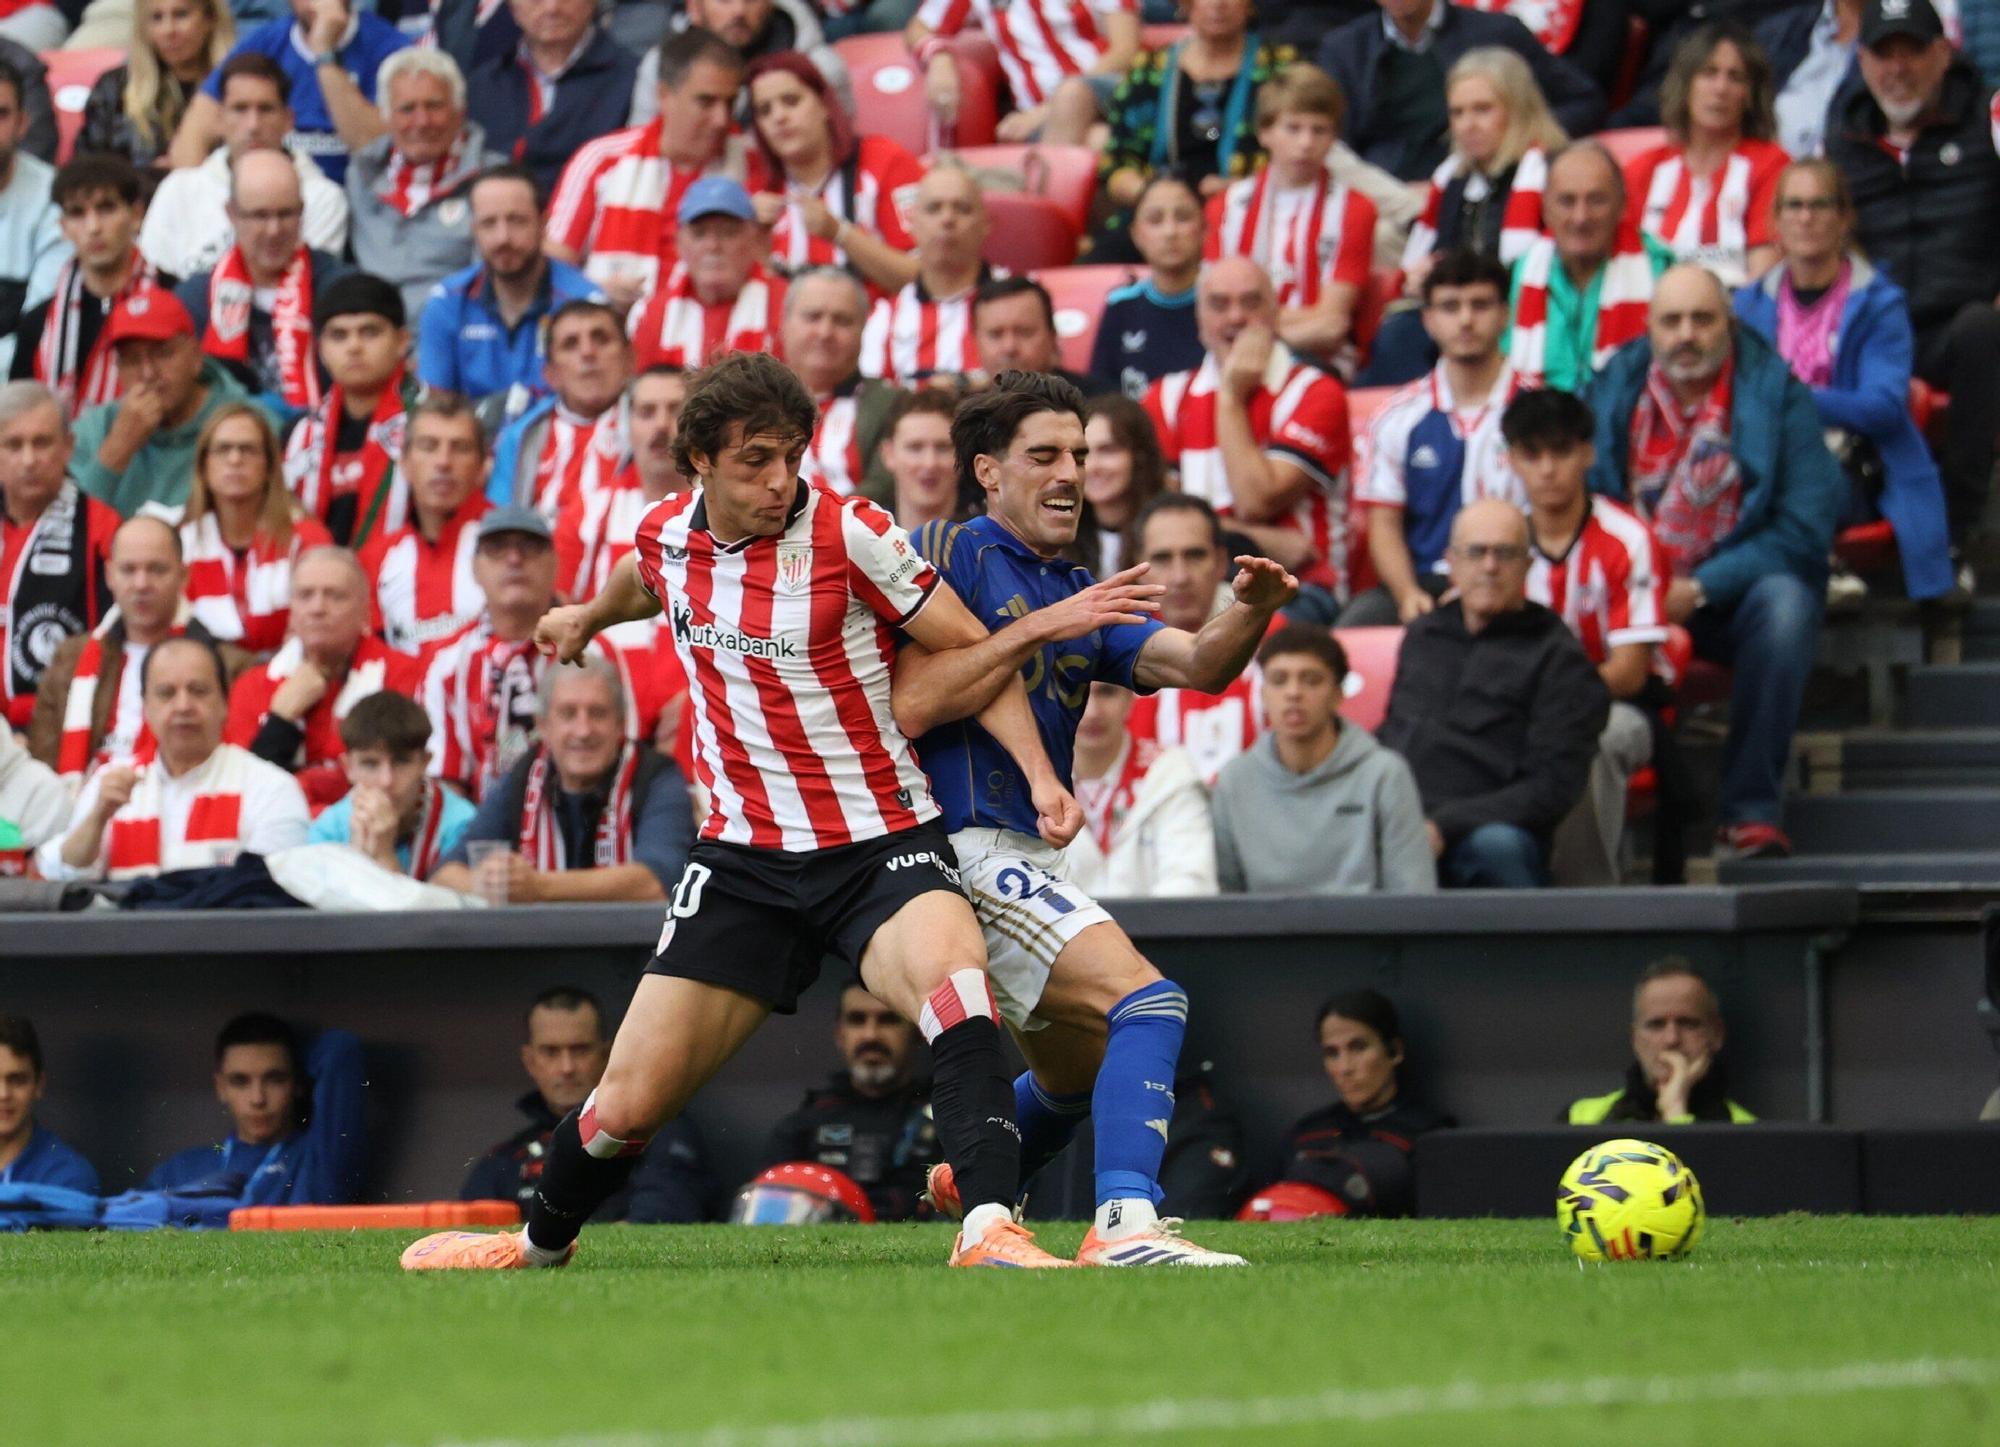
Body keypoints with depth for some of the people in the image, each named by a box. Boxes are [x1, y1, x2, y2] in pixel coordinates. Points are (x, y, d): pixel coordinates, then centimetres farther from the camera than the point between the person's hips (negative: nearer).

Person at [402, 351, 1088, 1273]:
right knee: (630, 1101, 3)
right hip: (743, 854, 4)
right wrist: (588, 617, 50)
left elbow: (967, 645, -6)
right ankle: (542, 1240, 33)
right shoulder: (668, 534, 2)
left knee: (953, 980, -38)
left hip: (879, 842, -4)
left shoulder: (848, 533, -13)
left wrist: (1040, 776, -16)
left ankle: (989, 1229, -45)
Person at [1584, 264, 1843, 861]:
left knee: (1783, 605, -35)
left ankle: (1752, 811, -30)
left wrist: (1701, 588, -19)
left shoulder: (1776, 392, -5)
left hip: (1734, 590, -2)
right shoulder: (1614, 390, 4)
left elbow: (1805, 528, -10)